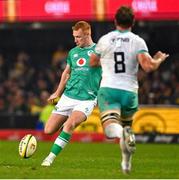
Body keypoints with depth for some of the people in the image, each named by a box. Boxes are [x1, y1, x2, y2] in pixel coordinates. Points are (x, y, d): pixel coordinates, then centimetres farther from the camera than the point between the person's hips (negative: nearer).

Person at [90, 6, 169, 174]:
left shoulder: (104, 40, 4)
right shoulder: (138, 41, 0)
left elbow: (92, 62, 20)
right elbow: (148, 66, -13)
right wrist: (159, 59, 8)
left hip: (108, 89, -1)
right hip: (129, 91, 1)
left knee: (111, 129, -16)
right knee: (126, 123, 27)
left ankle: (122, 133, -51)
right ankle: (126, 162, 13)